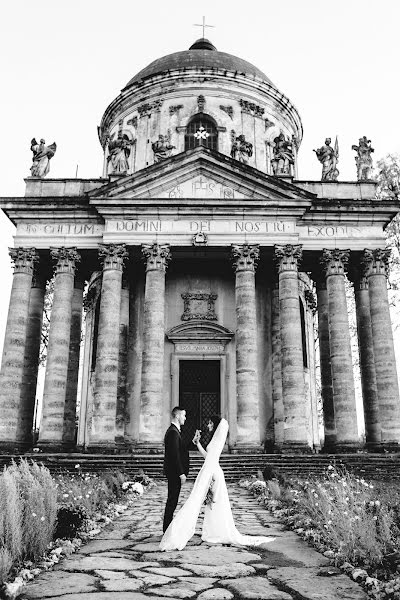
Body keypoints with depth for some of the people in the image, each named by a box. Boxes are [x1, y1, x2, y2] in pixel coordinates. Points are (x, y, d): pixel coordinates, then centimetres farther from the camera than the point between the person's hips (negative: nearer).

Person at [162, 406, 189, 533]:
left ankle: (168, 527, 23)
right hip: (175, 472, -11)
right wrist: (181, 473, -21)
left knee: (172, 500, 15)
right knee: (172, 500, -4)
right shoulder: (173, 432, -18)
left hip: (174, 472, 11)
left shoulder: (173, 430, 15)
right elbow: (174, 455, -23)